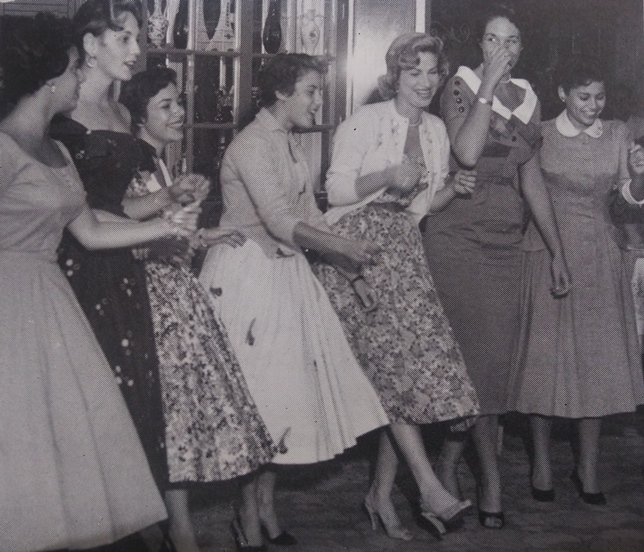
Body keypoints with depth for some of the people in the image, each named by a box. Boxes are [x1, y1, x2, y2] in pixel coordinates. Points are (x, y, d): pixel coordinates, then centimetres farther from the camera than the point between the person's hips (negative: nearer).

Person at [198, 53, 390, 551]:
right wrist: (344, 246, -25)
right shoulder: (252, 145, -15)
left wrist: (350, 262, 0)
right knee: (257, 391, -4)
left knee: (285, 387, 8)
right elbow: (281, 223, -23)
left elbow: (308, 216, 11)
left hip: (287, 272, 9)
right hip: (247, 275, -9)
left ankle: (266, 509, 18)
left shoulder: (290, 143, 12)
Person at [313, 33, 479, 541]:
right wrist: (387, 177, -20)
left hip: (404, 250, 6)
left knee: (406, 366, -1)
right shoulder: (365, 121, -5)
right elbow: (336, 190, -8)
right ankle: (431, 490, -15)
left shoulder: (437, 130, 14)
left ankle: (382, 493, 8)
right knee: (399, 362, -14)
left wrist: (453, 189, -1)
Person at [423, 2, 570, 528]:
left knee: (493, 359, 3)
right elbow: (467, 153, -21)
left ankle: (450, 462, 15)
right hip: (459, 238, -5)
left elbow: (532, 180, 17)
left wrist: (557, 251, 16)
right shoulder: (462, 86, -3)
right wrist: (489, 86, -17)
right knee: (477, 355, -6)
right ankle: (490, 477, 5)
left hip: (506, 244, 5)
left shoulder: (528, 99, 13)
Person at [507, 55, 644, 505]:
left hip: (601, 257, 3)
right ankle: (542, 465, 13)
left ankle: (589, 467, 14)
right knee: (546, 356, 1)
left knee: (598, 359, 3)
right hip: (550, 251, -3)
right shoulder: (541, 136, -1)